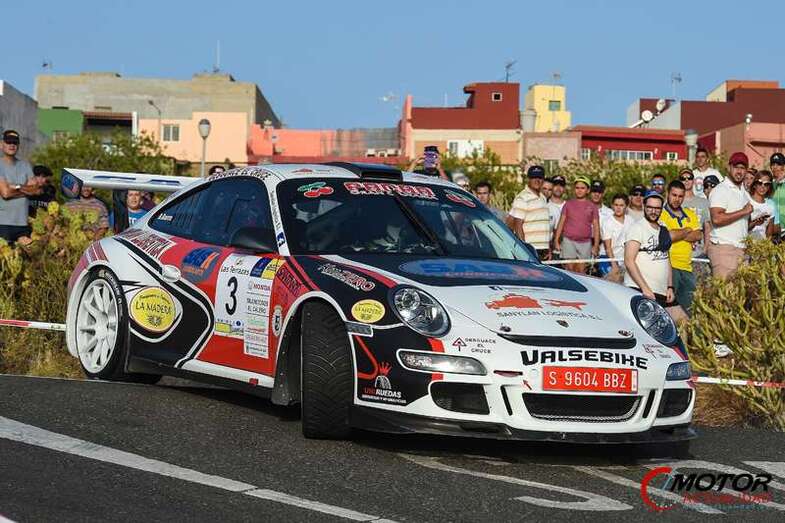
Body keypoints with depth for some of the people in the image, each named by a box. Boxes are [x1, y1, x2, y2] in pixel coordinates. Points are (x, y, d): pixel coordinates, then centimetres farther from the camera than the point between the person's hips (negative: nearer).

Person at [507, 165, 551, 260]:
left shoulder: (543, 198, 19)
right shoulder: (522, 199, -8)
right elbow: (518, 226, -14)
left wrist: (548, 249, 19)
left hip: (543, 250, 9)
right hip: (530, 250, -9)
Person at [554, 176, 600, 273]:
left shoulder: (592, 207, 8)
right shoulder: (568, 204, 8)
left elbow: (596, 227, 7)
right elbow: (561, 223, 9)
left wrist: (596, 245, 1)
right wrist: (556, 240, 1)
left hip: (585, 243, 1)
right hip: (569, 241, -1)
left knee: (581, 271, 2)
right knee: (570, 268, -7)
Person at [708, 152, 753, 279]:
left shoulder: (744, 193, 22)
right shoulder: (720, 190, -5)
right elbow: (717, 219, -19)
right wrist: (743, 212, -13)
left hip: (741, 249, 8)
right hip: (724, 248, -8)